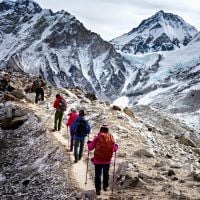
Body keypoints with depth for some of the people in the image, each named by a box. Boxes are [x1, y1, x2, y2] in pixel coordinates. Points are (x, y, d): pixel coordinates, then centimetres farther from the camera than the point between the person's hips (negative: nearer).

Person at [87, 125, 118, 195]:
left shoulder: (98, 137, -8)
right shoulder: (111, 137, 1)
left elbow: (90, 147, -6)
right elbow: (115, 149, 9)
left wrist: (89, 143, 16)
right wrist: (116, 146, 32)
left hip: (98, 160, -3)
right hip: (107, 160, 3)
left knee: (98, 175, 5)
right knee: (106, 173, 24)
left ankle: (98, 189, 1)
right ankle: (105, 186, 36)